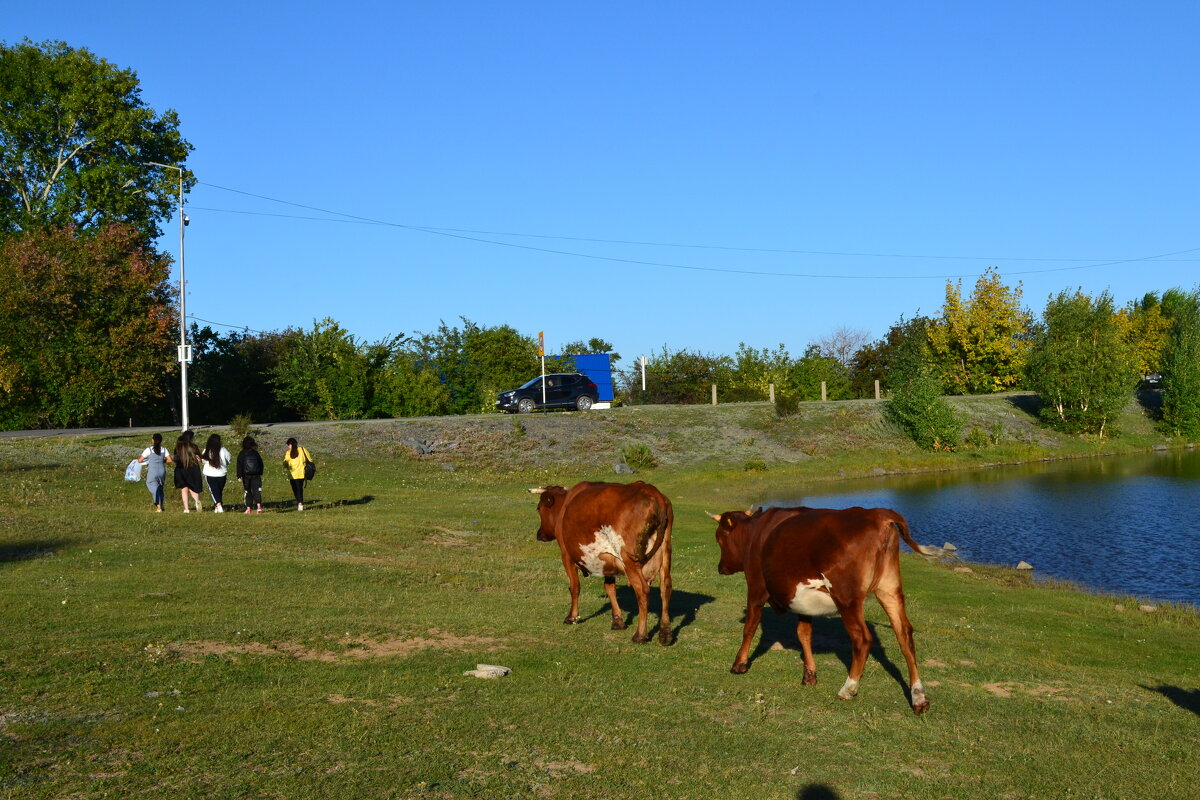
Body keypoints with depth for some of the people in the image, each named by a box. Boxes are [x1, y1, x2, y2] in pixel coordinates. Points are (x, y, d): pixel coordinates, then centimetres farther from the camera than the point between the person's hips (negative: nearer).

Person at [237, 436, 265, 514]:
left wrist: (239, 476, -9)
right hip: (256, 475, 1)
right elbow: (261, 464, 10)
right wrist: (260, 473, 21)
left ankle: (248, 509, 6)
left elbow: (239, 466, -8)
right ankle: (259, 507, -20)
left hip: (246, 476, -1)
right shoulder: (256, 453, 4)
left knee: (248, 492, 8)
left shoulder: (241, 454, -2)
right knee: (257, 491, -2)